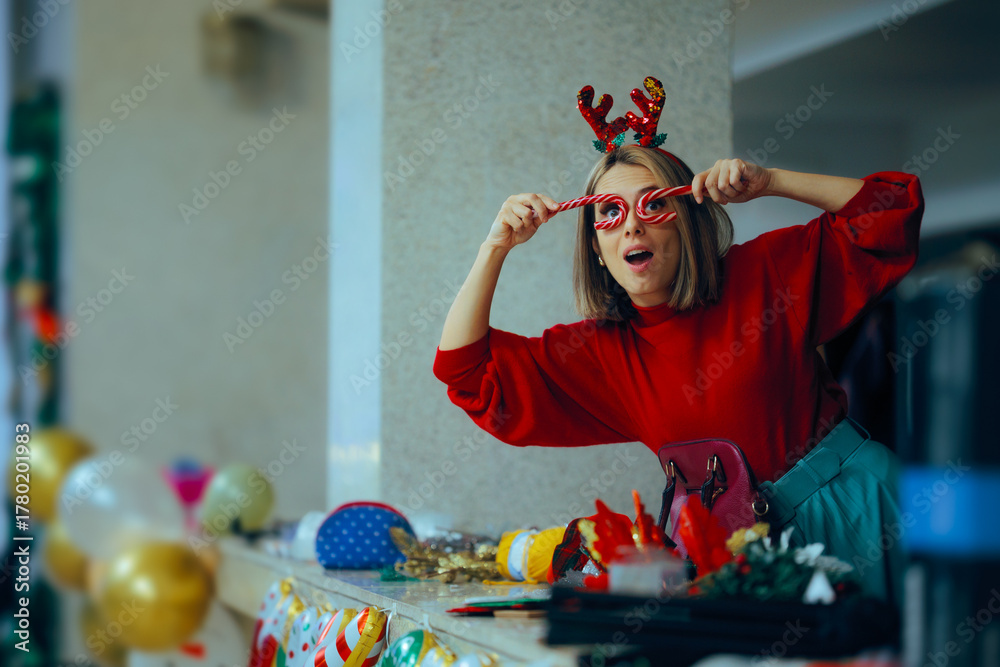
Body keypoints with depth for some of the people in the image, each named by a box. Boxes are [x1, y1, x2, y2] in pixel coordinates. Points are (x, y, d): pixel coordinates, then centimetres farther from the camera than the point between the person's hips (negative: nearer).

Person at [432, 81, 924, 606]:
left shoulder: (761, 273, 2)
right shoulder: (602, 352, 7)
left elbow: (892, 209, 3)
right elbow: (464, 369, 5)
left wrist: (767, 183, -7)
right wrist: (495, 248, -1)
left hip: (852, 492, -2)